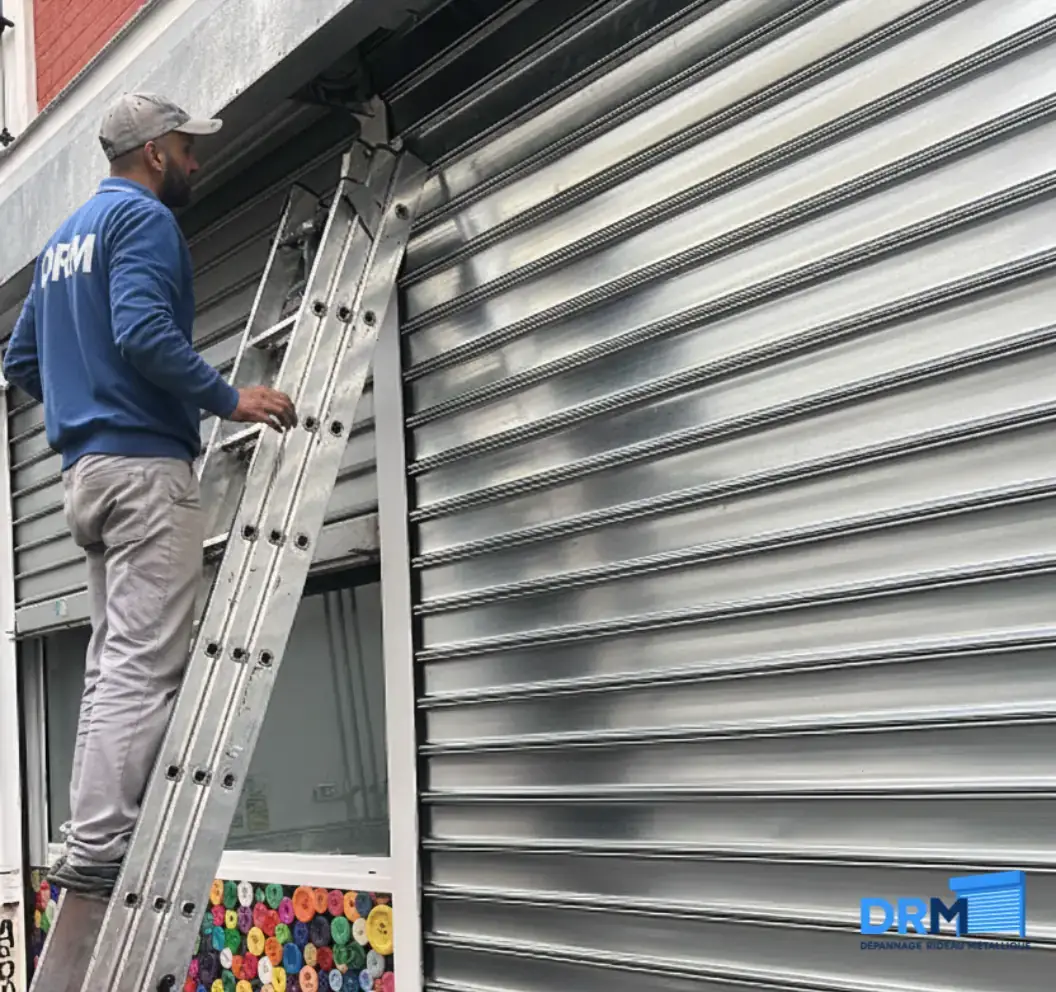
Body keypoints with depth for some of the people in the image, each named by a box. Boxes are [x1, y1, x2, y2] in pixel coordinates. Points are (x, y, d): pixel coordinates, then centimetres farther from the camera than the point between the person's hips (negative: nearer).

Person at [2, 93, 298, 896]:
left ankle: (96, 842, 9)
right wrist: (229, 399, -17)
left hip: (87, 468, 10)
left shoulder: (66, 237, 24)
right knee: (146, 665, -11)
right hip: (145, 463, -10)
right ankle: (99, 847, -14)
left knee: (114, 663, 9)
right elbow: (143, 332, -21)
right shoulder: (144, 219, -5)